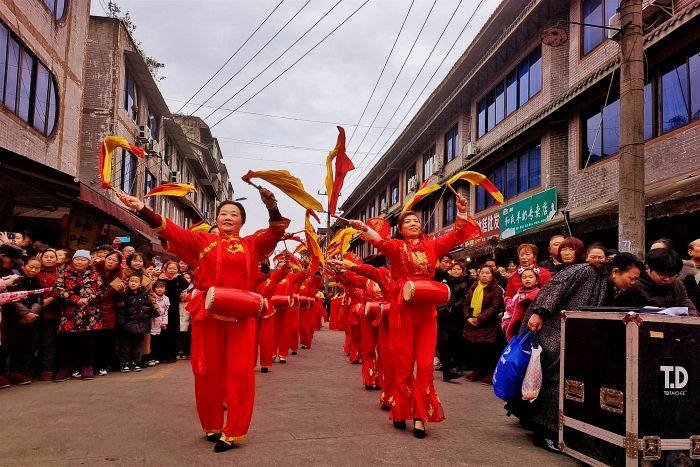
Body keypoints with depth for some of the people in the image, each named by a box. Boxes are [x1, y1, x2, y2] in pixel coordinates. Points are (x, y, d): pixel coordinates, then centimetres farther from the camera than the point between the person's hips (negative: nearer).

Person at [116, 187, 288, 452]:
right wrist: (141, 209, -11)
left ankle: (232, 432, 7)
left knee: (240, 372, -1)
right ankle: (212, 426, 23)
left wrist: (272, 208, -23)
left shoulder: (252, 244, 11)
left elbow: (276, 232, -4)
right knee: (208, 372, 7)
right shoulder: (201, 241, 11)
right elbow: (170, 230, 1)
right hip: (208, 314, 0)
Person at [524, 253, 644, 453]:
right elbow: (555, 286, -21)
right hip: (549, 328, -9)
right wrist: (538, 313, -28)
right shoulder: (585, 272, -13)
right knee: (555, 376, -12)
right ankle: (543, 433, -4)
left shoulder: (609, 291, 13)